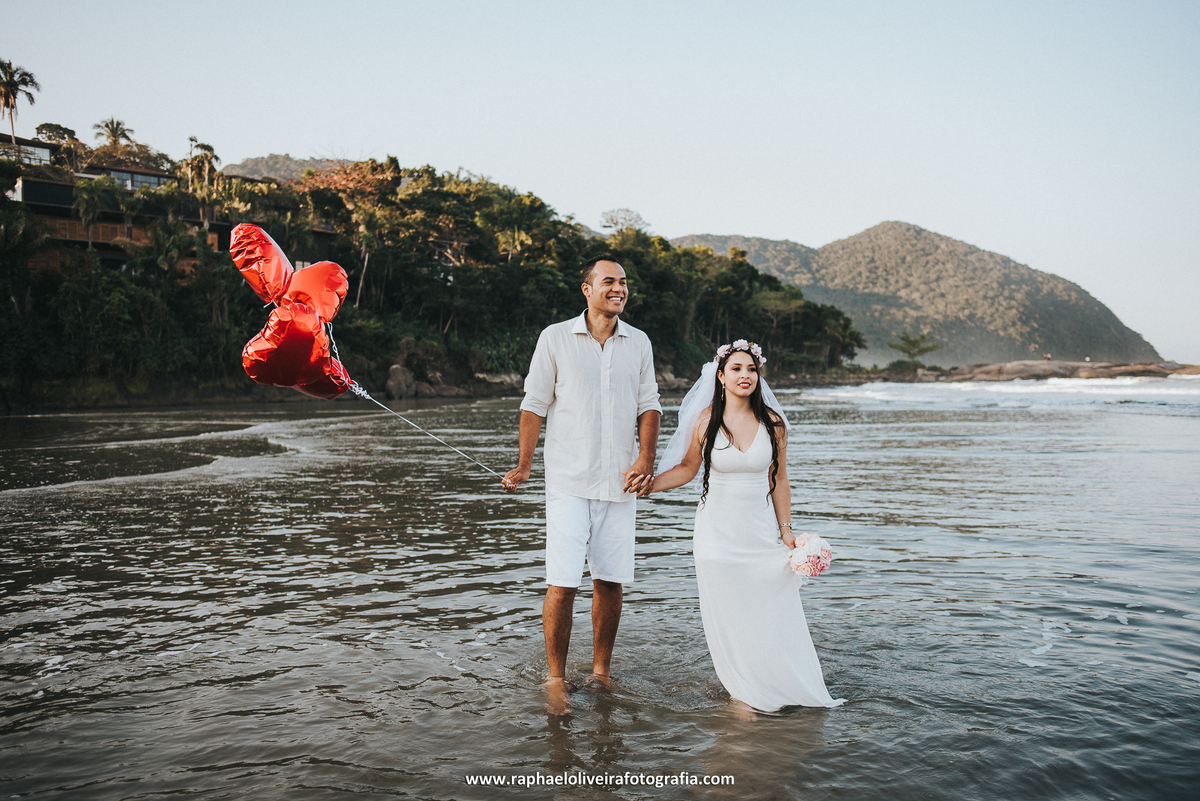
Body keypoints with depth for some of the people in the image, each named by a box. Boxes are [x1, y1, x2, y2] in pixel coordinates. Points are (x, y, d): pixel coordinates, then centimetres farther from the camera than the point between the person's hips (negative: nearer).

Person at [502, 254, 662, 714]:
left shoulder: (639, 343, 10)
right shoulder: (556, 338, 1)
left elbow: (648, 404, 11)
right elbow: (535, 404, 2)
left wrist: (646, 457, -4)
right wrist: (523, 465, -4)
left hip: (619, 482, 3)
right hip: (569, 482, -3)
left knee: (610, 581, 7)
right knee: (562, 582, -6)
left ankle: (601, 669, 24)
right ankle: (555, 679, 8)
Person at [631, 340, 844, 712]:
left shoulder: (773, 422, 0)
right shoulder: (706, 420, -4)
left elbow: (779, 480, 6)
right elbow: (687, 468, 6)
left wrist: (786, 530, 6)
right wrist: (651, 483, -9)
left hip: (761, 529, 1)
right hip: (718, 531, -1)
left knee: (772, 614, 2)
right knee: (728, 616, 3)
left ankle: (782, 688, 24)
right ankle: (746, 692, 19)